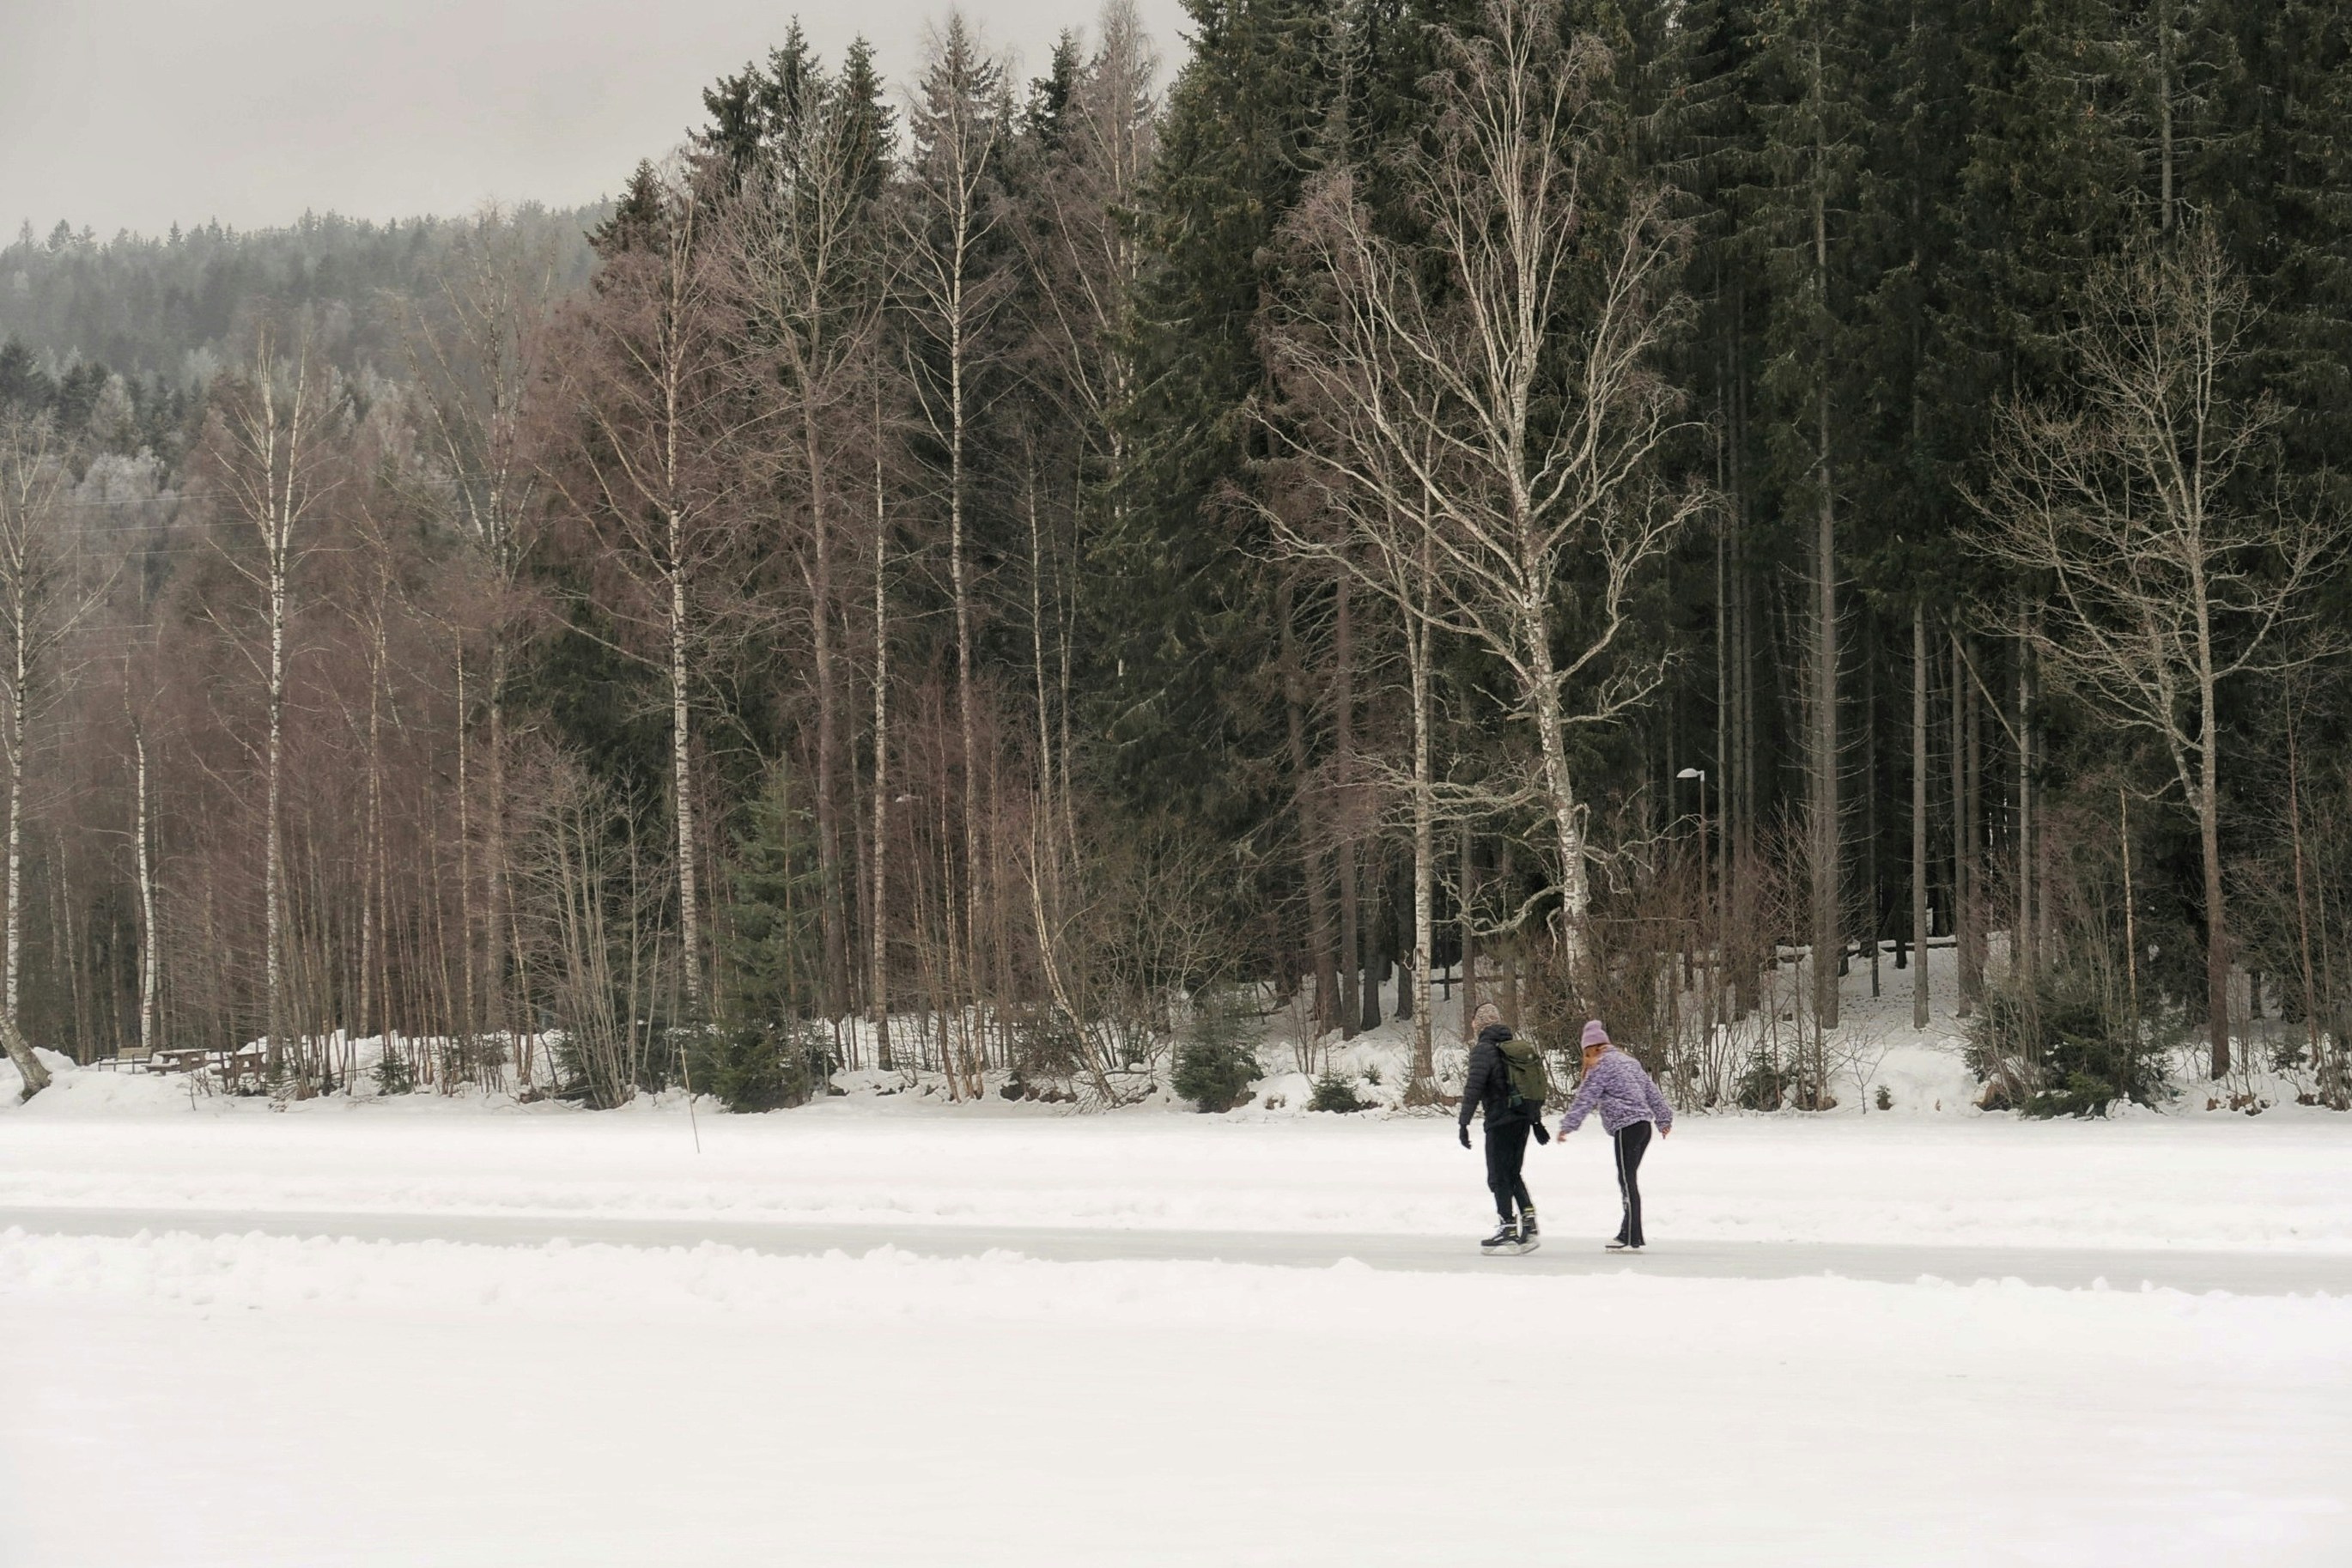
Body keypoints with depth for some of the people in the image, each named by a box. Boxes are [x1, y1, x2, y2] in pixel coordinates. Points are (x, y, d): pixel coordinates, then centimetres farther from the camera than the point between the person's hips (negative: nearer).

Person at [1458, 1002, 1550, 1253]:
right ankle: (1529, 1225, 11)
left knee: (1499, 1178, 0)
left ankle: (1509, 1230, -1)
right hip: (1523, 1119, 7)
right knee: (1513, 1174, 17)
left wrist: (1464, 1123, -14)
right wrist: (1536, 1121, 24)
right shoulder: (1519, 1046, 12)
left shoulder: (1484, 1050, -11)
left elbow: (1473, 1088, -18)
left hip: (1500, 1121, -7)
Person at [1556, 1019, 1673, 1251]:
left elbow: (1585, 1099, -10)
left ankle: (1632, 1239, -12)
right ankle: (1628, 1233, 14)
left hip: (1626, 1127, -9)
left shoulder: (1601, 1066, -4)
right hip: (1644, 1125, 9)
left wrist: (1568, 1125, -8)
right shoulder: (1629, 1062, 21)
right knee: (1629, 1180, 13)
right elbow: (1651, 1091, 26)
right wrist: (1664, 1118, 33)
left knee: (1628, 1181, -9)